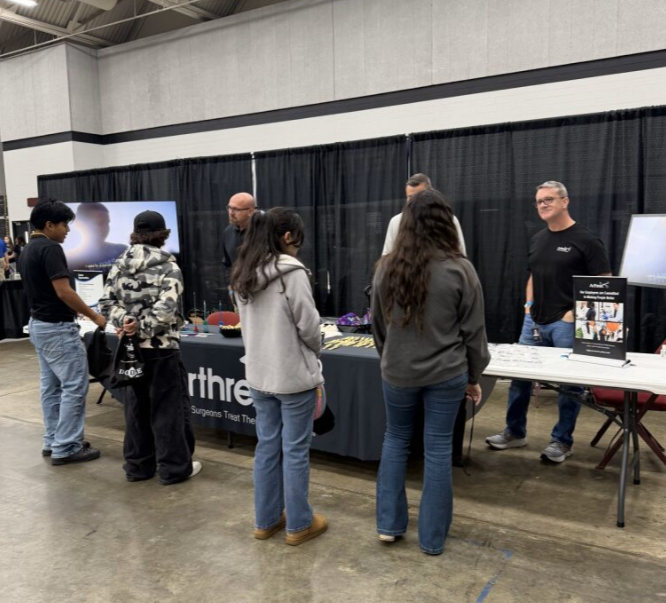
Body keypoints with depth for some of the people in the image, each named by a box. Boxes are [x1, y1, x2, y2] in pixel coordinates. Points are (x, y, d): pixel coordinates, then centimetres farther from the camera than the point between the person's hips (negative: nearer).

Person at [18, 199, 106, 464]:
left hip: (38, 324, 10)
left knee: (51, 386, 15)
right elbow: (63, 291, -23)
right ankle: (65, 448, 2)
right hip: (58, 328, -10)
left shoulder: (26, 251, 12)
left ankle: (52, 442, 23)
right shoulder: (50, 249, -18)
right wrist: (94, 316, -14)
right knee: (74, 387, -3)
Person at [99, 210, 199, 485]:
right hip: (161, 347, -5)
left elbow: (107, 302, 1)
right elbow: (165, 309, -22)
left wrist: (124, 321, -10)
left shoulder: (120, 264, 6)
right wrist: (141, 326, -13)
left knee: (136, 405, 16)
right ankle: (174, 467, 14)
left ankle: (137, 465, 25)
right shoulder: (168, 266, -11)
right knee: (168, 406, 5)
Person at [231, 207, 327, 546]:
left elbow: (247, 325, 11)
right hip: (294, 375, -7)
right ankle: (298, 524, 20)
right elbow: (309, 325, -13)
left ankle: (266, 520, 28)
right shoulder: (292, 272, -18)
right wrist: (315, 352, 6)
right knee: (295, 451, 6)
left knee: (267, 446, 16)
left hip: (258, 374, 7)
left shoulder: (242, 275, 5)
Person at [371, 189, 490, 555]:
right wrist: (474, 377, 6)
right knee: (438, 449, 9)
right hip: (446, 374, -2)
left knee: (396, 439, 20)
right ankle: (431, 538, 21)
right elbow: (473, 331, -6)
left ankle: (388, 524, 24)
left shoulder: (387, 267, -5)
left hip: (398, 372, 2)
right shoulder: (460, 270, -12)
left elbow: (379, 325, 6)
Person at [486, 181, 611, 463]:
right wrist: (528, 304, 8)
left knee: (569, 383, 4)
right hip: (534, 321, 6)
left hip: (567, 322, -6)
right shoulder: (537, 239, 12)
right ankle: (515, 432, 24)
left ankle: (562, 440, 19)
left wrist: (578, 312, -16)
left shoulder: (586, 240, -7)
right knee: (519, 375, 9)